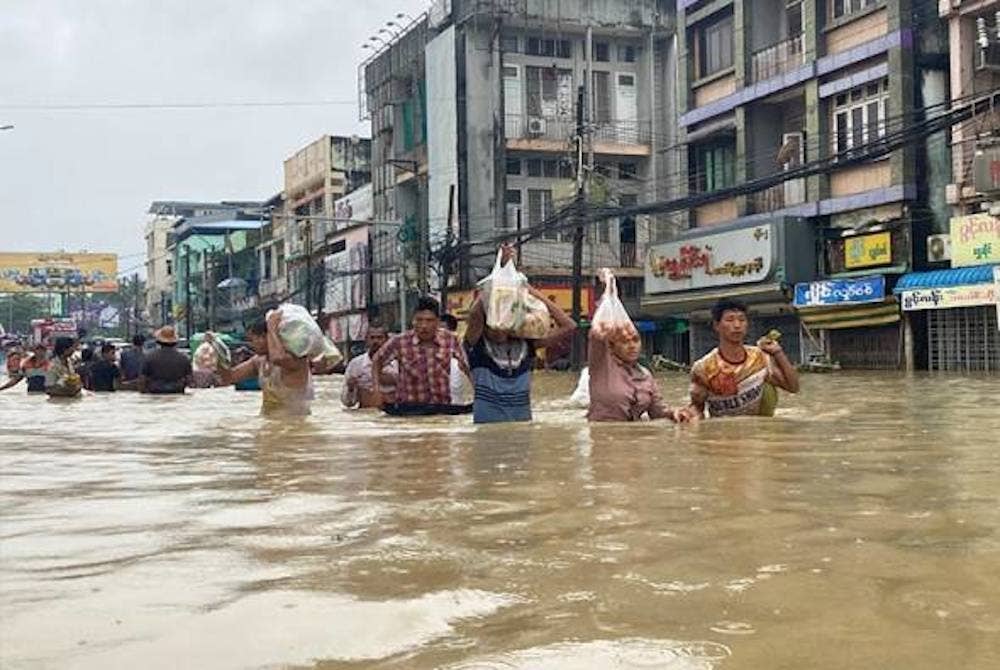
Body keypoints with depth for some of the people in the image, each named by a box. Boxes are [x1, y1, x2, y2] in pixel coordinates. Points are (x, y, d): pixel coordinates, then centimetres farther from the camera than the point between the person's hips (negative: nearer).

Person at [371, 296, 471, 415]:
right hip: (409, 409, -1)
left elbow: (466, 366, 9)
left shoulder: (449, 340, -3)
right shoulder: (400, 342, -6)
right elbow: (377, 361, 9)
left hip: (442, 408, 1)